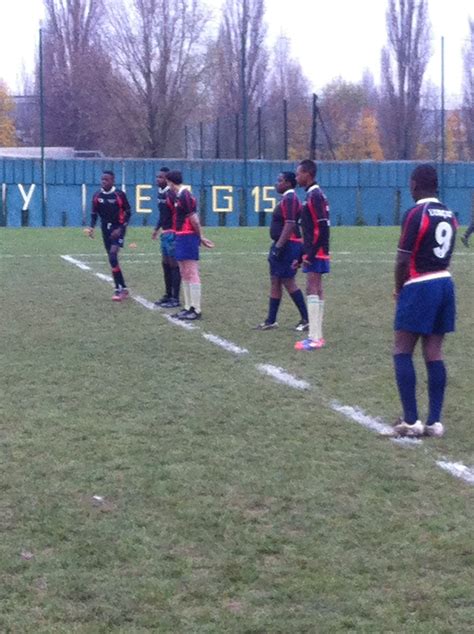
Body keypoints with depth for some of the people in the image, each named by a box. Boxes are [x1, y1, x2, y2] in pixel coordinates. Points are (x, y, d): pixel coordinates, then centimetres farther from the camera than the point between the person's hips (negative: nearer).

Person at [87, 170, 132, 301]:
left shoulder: (119, 195, -11)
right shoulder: (97, 196, 1)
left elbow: (127, 213, -6)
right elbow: (94, 213, 10)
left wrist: (120, 229, -15)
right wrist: (92, 227, -7)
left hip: (117, 228, -6)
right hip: (106, 229, 6)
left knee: (113, 255, -20)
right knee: (112, 259, 7)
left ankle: (120, 289, -14)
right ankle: (122, 288, 17)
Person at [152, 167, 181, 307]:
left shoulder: (171, 194, -17)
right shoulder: (160, 193, 12)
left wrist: (176, 233, -24)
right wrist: (157, 229, 28)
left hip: (172, 233, -9)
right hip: (164, 233, 9)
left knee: (173, 264, -4)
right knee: (165, 264, 15)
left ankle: (175, 298, 0)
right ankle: (168, 295, 25)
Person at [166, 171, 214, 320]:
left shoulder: (184, 196, -16)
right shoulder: (180, 195, 13)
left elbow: (194, 218, -16)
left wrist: (200, 237, -6)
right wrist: (200, 236, 15)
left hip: (187, 237, -10)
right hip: (182, 237, 10)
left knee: (191, 274, -8)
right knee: (185, 274, 15)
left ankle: (196, 310, -7)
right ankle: (188, 307, 21)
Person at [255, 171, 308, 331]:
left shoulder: (289, 200, -16)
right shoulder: (287, 199, 17)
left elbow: (290, 224, -24)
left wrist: (279, 246, -25)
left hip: (287, 246, -11)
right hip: (284, 246, 11)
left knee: (288, 282, -7)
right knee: (275, 282, 11)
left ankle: (306, 319, -2)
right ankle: (271, 320, 14)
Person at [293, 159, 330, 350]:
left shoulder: (315, 196, -15)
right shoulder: (314, 194, 16)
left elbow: (321, 227, -21)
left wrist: (310, 254, -21)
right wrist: (304, 254, 22)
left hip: (316, 253, -10)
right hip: (315, 253, 10)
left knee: (312, 290, -10)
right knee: (316, 291, 11)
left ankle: (314, 339, -11)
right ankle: (316, 336, 15)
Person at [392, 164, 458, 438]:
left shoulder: (416, 214, -13)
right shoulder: (449, 215, 9)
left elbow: (403, 261, -13)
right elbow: (444, 256, 12)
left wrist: (399, 289, 5)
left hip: (420, 287, -7)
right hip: (445, 284, 7)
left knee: (402, 352, 1)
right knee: (434, 354, 7)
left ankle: (411, 421, -4)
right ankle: (435, 421, 6)